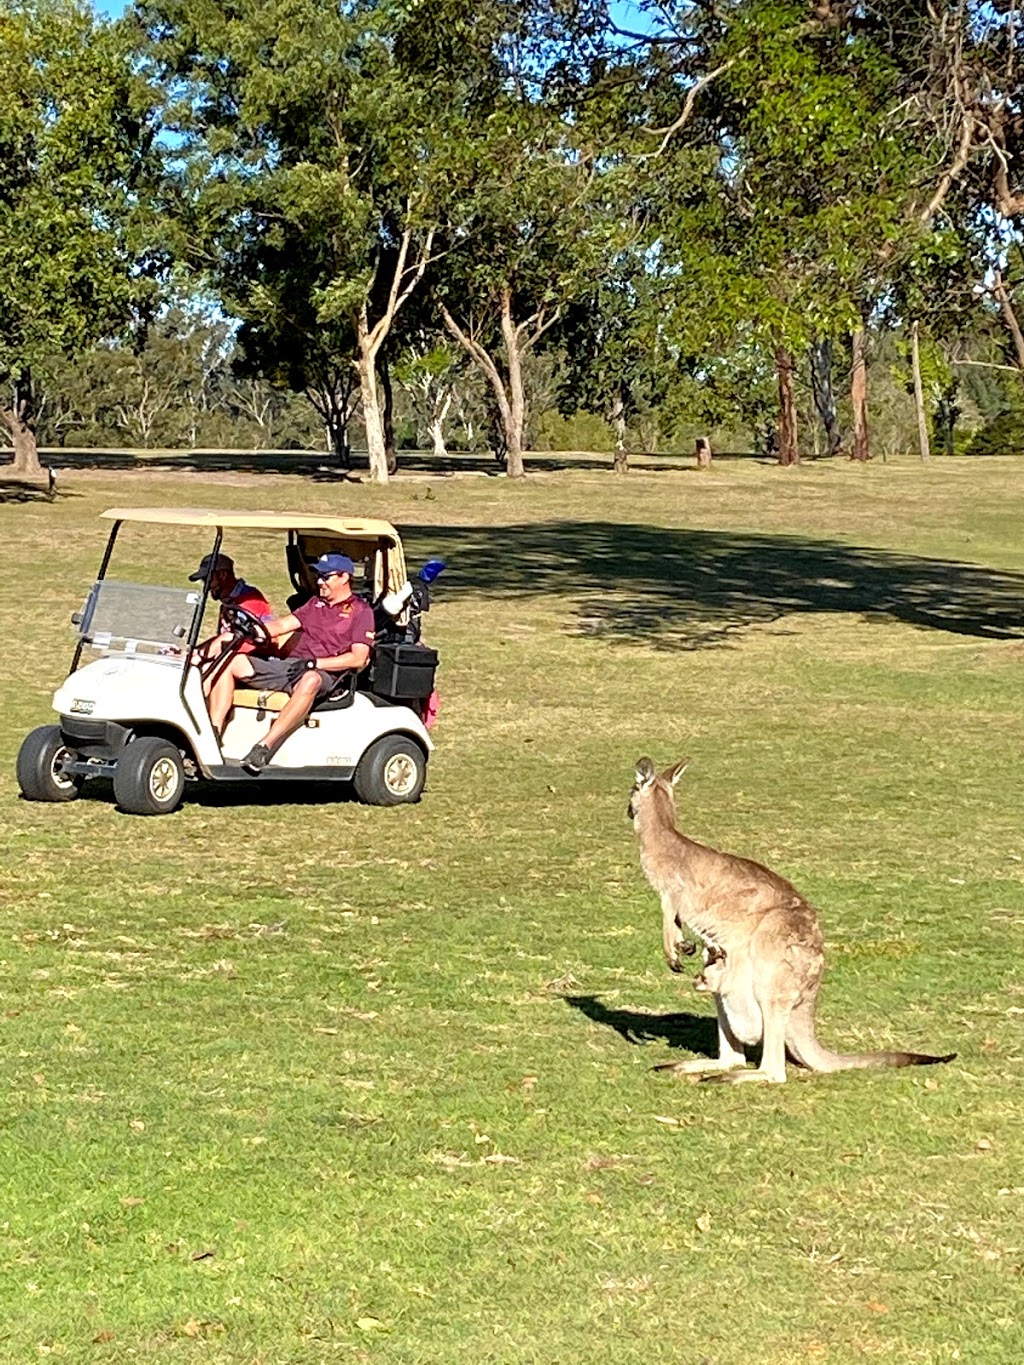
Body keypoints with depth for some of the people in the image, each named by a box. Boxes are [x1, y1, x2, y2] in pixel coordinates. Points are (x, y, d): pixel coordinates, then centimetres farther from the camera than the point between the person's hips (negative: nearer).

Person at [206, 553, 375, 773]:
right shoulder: (315, 604, 25)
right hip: (288, 666, 7)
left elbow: (358, 658, -7)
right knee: (231, 662, -11)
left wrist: (314, 663, -15)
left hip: (322, 674, -7)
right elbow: (281, 625, 16)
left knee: (310, 681, -43)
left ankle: (264, 747, -46)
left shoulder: (361, 611, 4)